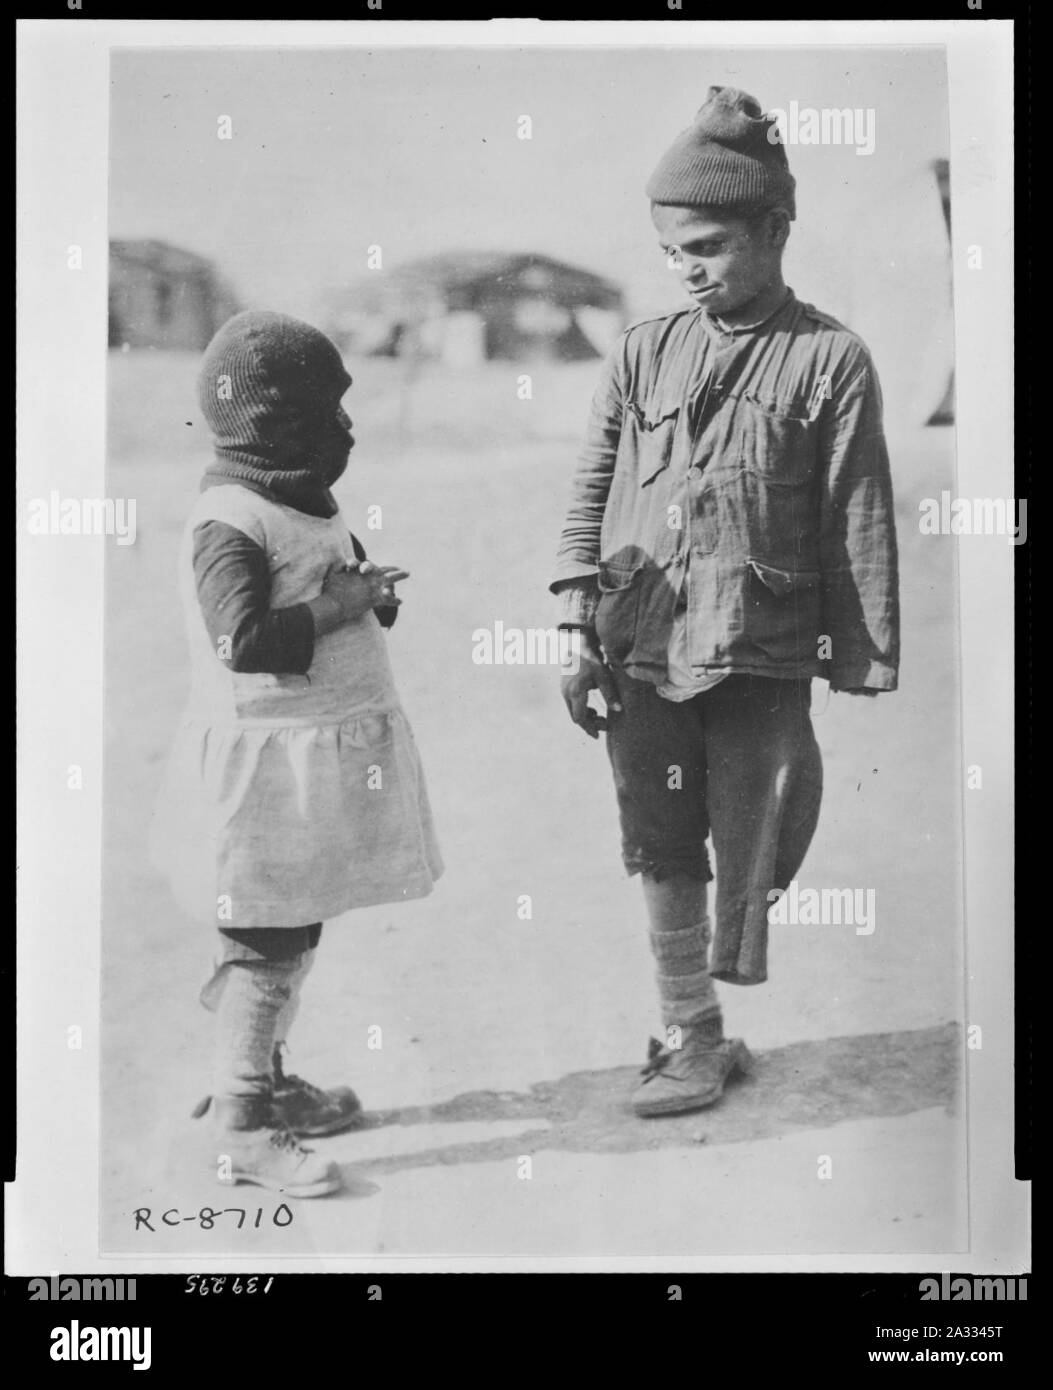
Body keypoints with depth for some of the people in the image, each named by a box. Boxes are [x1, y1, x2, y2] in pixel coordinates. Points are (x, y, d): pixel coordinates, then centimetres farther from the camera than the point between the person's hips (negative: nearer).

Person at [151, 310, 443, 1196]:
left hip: (327, 759, 9)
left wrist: (371, 591, 2)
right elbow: (242, 638, -29)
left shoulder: (310, 505, 12)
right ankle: (243, 1131, 9)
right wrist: (339, 605, -21)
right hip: (267, 765, -9)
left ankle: (265, 1082, 34)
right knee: (268, 950, -2)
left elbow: (340, 588, 25)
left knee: (293, 941, 19)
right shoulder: (228, 524, -18)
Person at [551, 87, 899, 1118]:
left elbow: (860, 528, -1)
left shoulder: (829, 360, -1)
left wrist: (864, 670, -2)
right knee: (662, 860, 9)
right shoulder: (642, 353, 8)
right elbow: (591, 492, 9)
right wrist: (578, 635, 2)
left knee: (748, 857, 3)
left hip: (761, 662, -3)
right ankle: (694, 1043, 24)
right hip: (642, 655, 3)